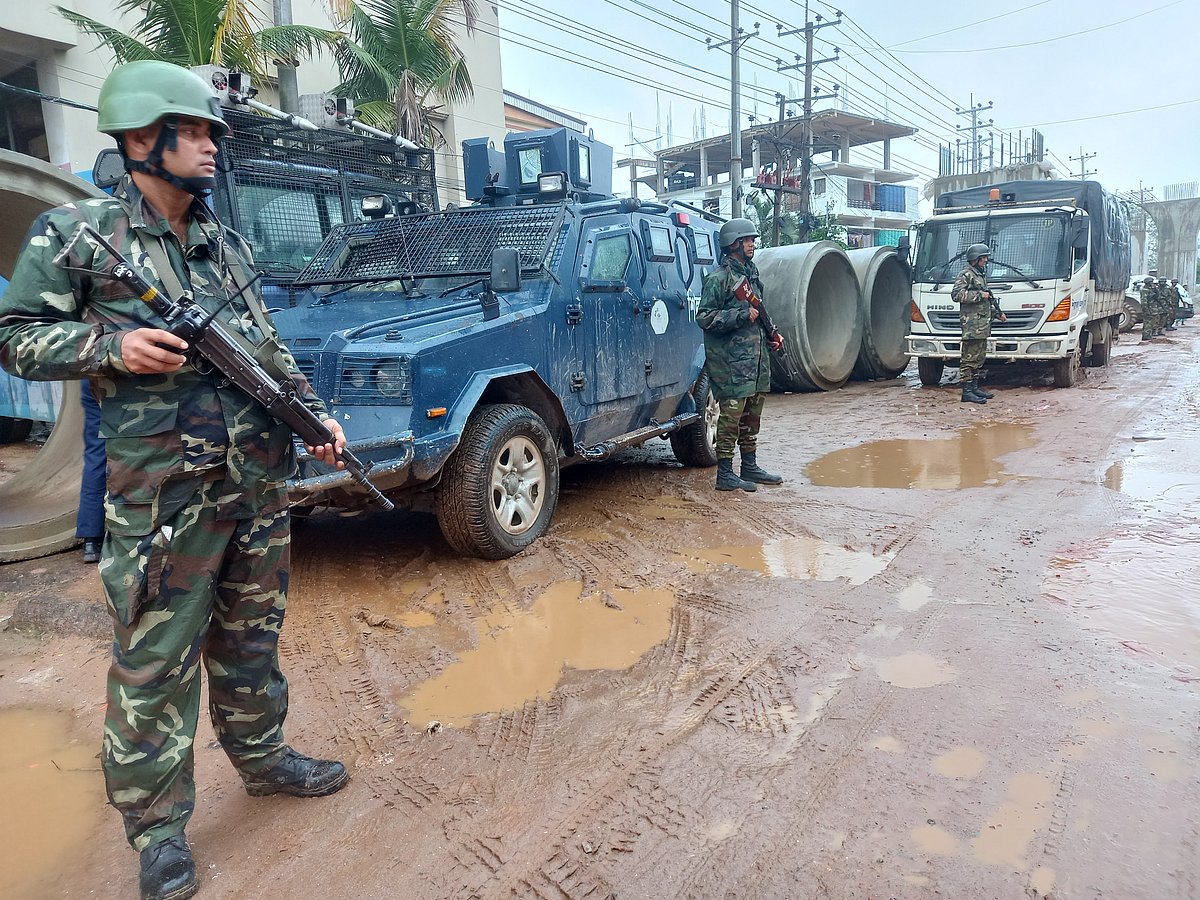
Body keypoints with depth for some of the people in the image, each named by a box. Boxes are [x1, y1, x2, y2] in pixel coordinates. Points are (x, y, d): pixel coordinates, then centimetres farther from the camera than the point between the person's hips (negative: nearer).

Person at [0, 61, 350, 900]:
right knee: (156, 659, 4)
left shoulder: (226, 242, 12)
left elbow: (270, 347, 16)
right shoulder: (72, 233, -3)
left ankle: (262, 758, 38)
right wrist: (112, 347, -17)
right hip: (163, 491, -5)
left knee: (251, 636, 18)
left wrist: (317, 413, 6)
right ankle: (158, 825, 20)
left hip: (259, 480, 6)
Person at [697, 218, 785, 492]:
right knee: (731, 415, -6)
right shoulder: (719, 278, -10)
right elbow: (704, 317, -16)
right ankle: (725, 475, 0)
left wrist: (770, 335, 14)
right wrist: (742, 315, -20)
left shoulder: (752, 272, 17)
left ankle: (750, 467, 26)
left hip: (756, 357, 9)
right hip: (731, 360, -9)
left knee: (752, 415, 15)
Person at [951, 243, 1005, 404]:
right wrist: (979, 295, -17)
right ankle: (967, 392, -10)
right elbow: (956, 294, -20)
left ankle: (975, 388, 20)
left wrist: (998, 313, 28)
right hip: (971, 324, -10)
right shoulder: (965, 275, -6)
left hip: (983, 325, 10)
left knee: (979, 358, 13)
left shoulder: (981, 275, 23)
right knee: (969, 358, -9)